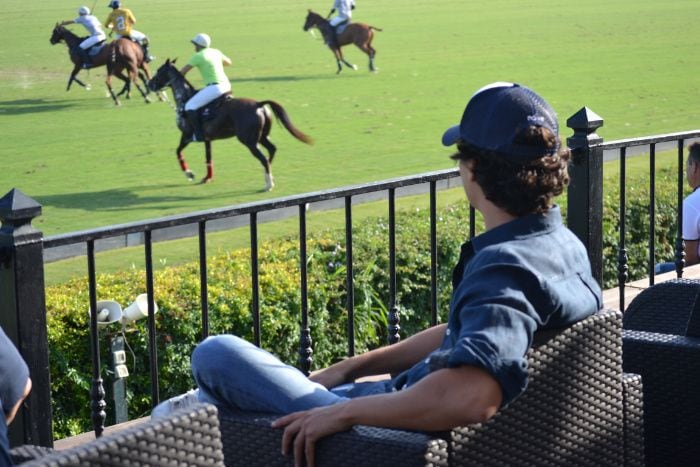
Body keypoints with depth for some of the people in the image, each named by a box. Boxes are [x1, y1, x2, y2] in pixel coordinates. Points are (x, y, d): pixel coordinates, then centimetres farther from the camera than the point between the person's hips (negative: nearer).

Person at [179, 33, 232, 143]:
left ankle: (198, 135, -11)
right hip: (226, 85, 9)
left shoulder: (198, 56, -7)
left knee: (190, 106, -6)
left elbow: (183, 71, -2)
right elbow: (228, 62, 32)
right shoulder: (216, 52, 14)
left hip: (214, 88, -9)